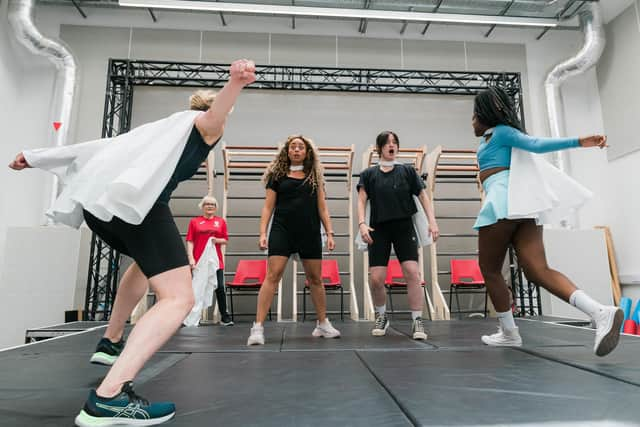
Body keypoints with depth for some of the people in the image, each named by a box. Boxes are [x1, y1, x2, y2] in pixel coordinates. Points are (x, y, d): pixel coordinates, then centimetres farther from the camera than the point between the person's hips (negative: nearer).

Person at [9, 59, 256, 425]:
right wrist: (236, 83, -33)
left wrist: (35, 157, 38)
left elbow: (101, 146, 34)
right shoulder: (203, 124, 16)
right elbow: (213, 115, -12)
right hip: (133, 200, -9)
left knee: (147, 264, 34)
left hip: (95, 200, 9)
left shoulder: (166, 128, 35)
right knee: (179, 298, -11)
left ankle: (111, 343, 42)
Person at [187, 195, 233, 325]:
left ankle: (224, 317, 9)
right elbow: (190, 241, 1)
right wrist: (191, 258, -8)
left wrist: (217, 240, -11)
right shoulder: (194, 221, 6)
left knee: (220, 288, 0)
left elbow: (225, 240, 10)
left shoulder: (221, 221, 9)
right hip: (199, 261, -1)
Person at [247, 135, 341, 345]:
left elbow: (322, 207, 11)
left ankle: (323, 324, 25)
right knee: (272, 276, -10)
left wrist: (330, 233, 4)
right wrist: (263, 233, -4)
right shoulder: (277, 175, 8)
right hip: (282, 231, -2)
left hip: (310, 233, 2)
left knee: (315, 278, 9)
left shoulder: (315, 176, 11)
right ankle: (258, 328, -7)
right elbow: (268, 207, 6)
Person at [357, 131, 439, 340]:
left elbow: (423, 197, 7)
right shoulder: (368, 174, 9)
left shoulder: (407, 171, 9)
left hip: (404, 227, 0)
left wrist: (432, 221, -6)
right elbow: (362, 201, 2)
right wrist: (362, 223, -15)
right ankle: (381, 316, 21)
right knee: (375, 278, -5)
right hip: (379, 229, 0)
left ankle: (417, 321, 1)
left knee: (412, 272, -12)